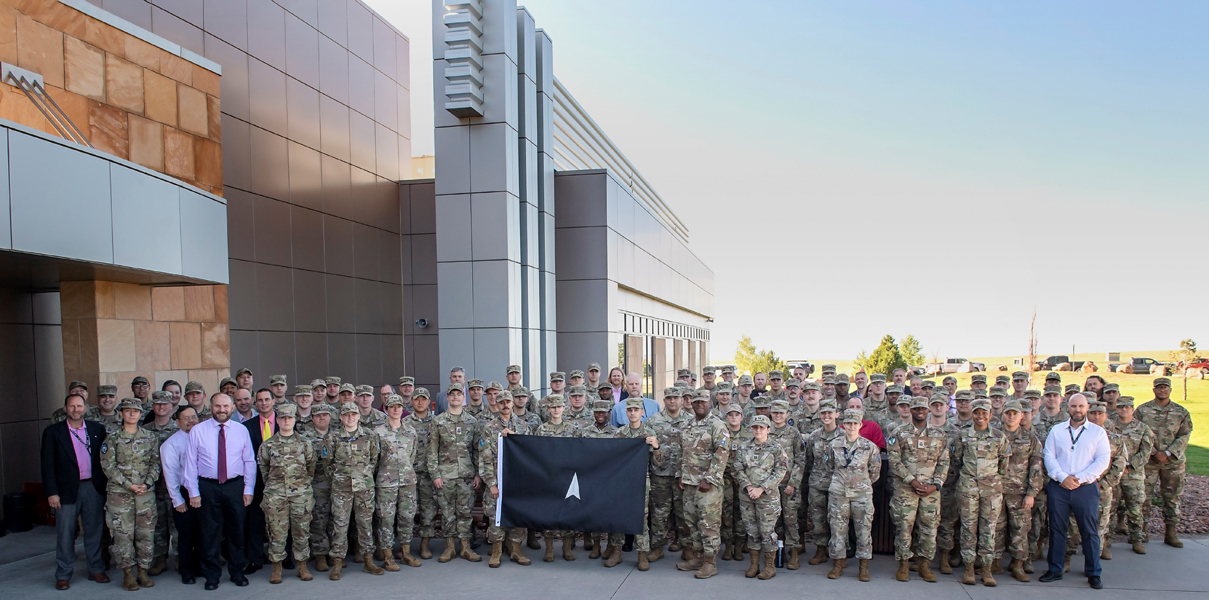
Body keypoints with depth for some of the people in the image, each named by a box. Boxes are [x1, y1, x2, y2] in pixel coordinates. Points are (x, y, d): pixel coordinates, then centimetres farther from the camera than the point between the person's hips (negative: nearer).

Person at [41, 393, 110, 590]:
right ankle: (63, 575, 16)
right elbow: (48, 465, -3)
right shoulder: (52, 432, -2)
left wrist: (107, 481, 1)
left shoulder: (97, 429, 6)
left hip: (93, 487, 2)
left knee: (94, 531, 10)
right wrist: (51, 492, -8)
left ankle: (96, 569, 22)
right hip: (66, 489, -2)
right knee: (65, 534, 4)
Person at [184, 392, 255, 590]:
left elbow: (249, 461, 4)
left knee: (237, 531, 11)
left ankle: (237, 572, 26)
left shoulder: (241, 430, 2)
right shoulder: (198, 430, -2)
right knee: (210, 532, 7)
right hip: (208, 487, -1)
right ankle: (211, 575, 22)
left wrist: (249, 489, 0)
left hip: (235, 486, 1)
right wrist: (193, 492, -5)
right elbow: (191, 462, -1)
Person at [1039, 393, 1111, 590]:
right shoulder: (1056, 430, 9)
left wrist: (1080, 478, -12)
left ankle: (1094, 574, 13)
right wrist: (1062, 477, -12)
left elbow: (1103, 460, -4)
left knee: (1089, 531, 2)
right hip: (1058, 487, 2)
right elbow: (1049, 457, 3)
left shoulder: (1098, 432, 5)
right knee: (1056, 529, 7)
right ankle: (1055, 570, 16)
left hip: (1086, 488, -1)